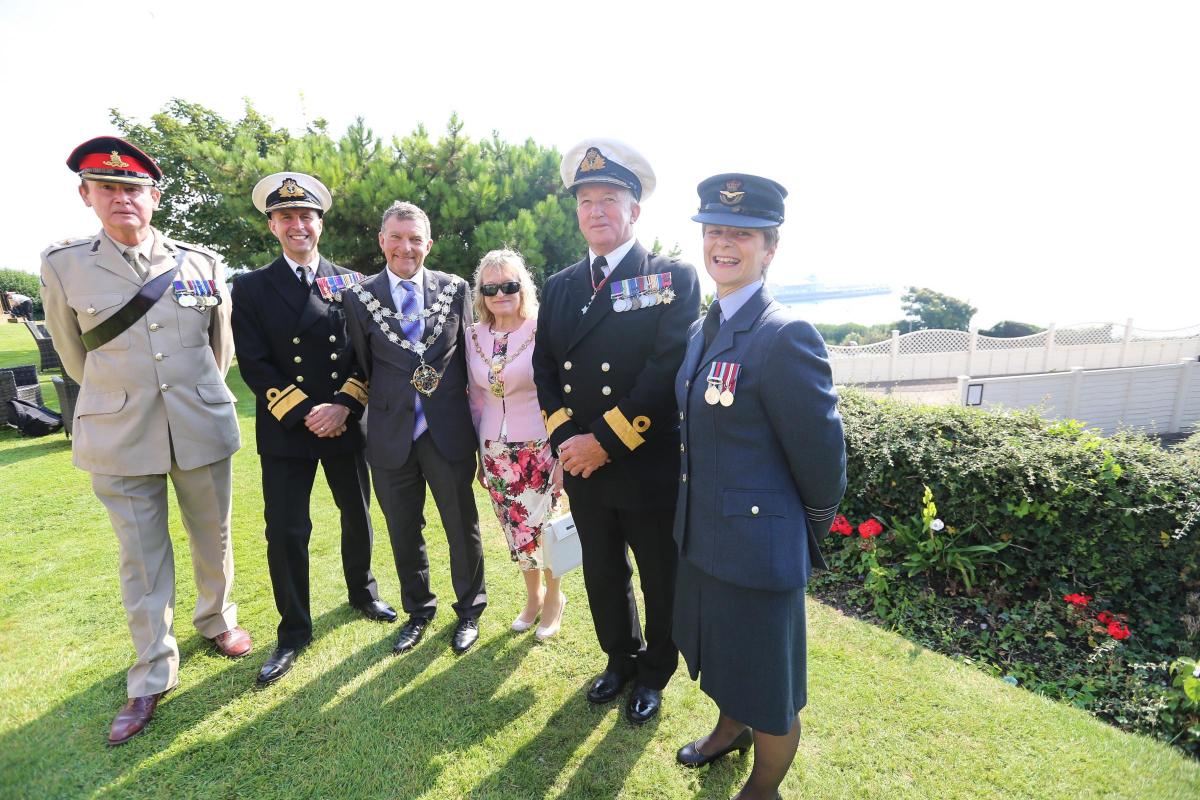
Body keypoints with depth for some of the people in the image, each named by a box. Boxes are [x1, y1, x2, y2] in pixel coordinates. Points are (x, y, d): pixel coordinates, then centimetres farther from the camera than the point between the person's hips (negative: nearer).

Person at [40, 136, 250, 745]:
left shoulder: (202, 263, 0)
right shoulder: (63, 266, -2)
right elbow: (74, 356, 10)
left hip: (202, 430, 1)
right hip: (120, 441, -1)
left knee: (213, 539, 15)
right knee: (141, 560, 9)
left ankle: (216, 619, 41)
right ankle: (152, 677, 25)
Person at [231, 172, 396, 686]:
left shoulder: (350, 283, 4)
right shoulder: (251, 288, 0)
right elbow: (254, 365, -6)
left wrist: (343, 405, -14)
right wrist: (306, 413, -15)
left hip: (347, 425, 2)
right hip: (286, 431, -1)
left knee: (357, 516, 16)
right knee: (286, 533, 3)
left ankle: (363, 594, 40)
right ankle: (294, 632, 23)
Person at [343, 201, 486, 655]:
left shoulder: (455, 289, 1)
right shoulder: (360, 298, 1)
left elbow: (468, 354, 5)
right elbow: (362, 368, 6)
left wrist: (472, 415, 5)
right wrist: (381, 405, 5)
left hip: (449, 432, -1)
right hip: (392, 435, 1)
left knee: (463, 527, 11)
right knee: (403, 533, 16)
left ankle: (469, 611, 34)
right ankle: (418, 611, 39)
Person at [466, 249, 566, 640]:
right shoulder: (475, 336, 2)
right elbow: (477, 400, 10)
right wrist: (479, 454, 12)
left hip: (540, 449, -4)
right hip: (495, 453, 4)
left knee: (541, 531, 5)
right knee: (516, 534, 15)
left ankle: (554, 596, 34)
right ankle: (533, 595, 40)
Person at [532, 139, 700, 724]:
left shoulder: (673, 278, -8)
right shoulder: (560, 286, 8)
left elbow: (668, 369, -18)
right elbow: (544, 368, 5)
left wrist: (606, 440, -20)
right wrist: (565, 438, -10)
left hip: (649, 466, -4)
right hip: (580, 465, 5)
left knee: (660, 579, 15)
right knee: (602, 575, 21)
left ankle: (655, 671, 42)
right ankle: (620, 659, 47)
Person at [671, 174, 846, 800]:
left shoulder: (785, 337, -23)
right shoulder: (703, 330, 4)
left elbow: (822, 456, -17)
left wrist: (809, 531, -2)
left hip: (760, 548, -8)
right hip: (700, 537, 8)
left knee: (768, 687, 16)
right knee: (724, 657, 30)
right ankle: (731, 727, 59)